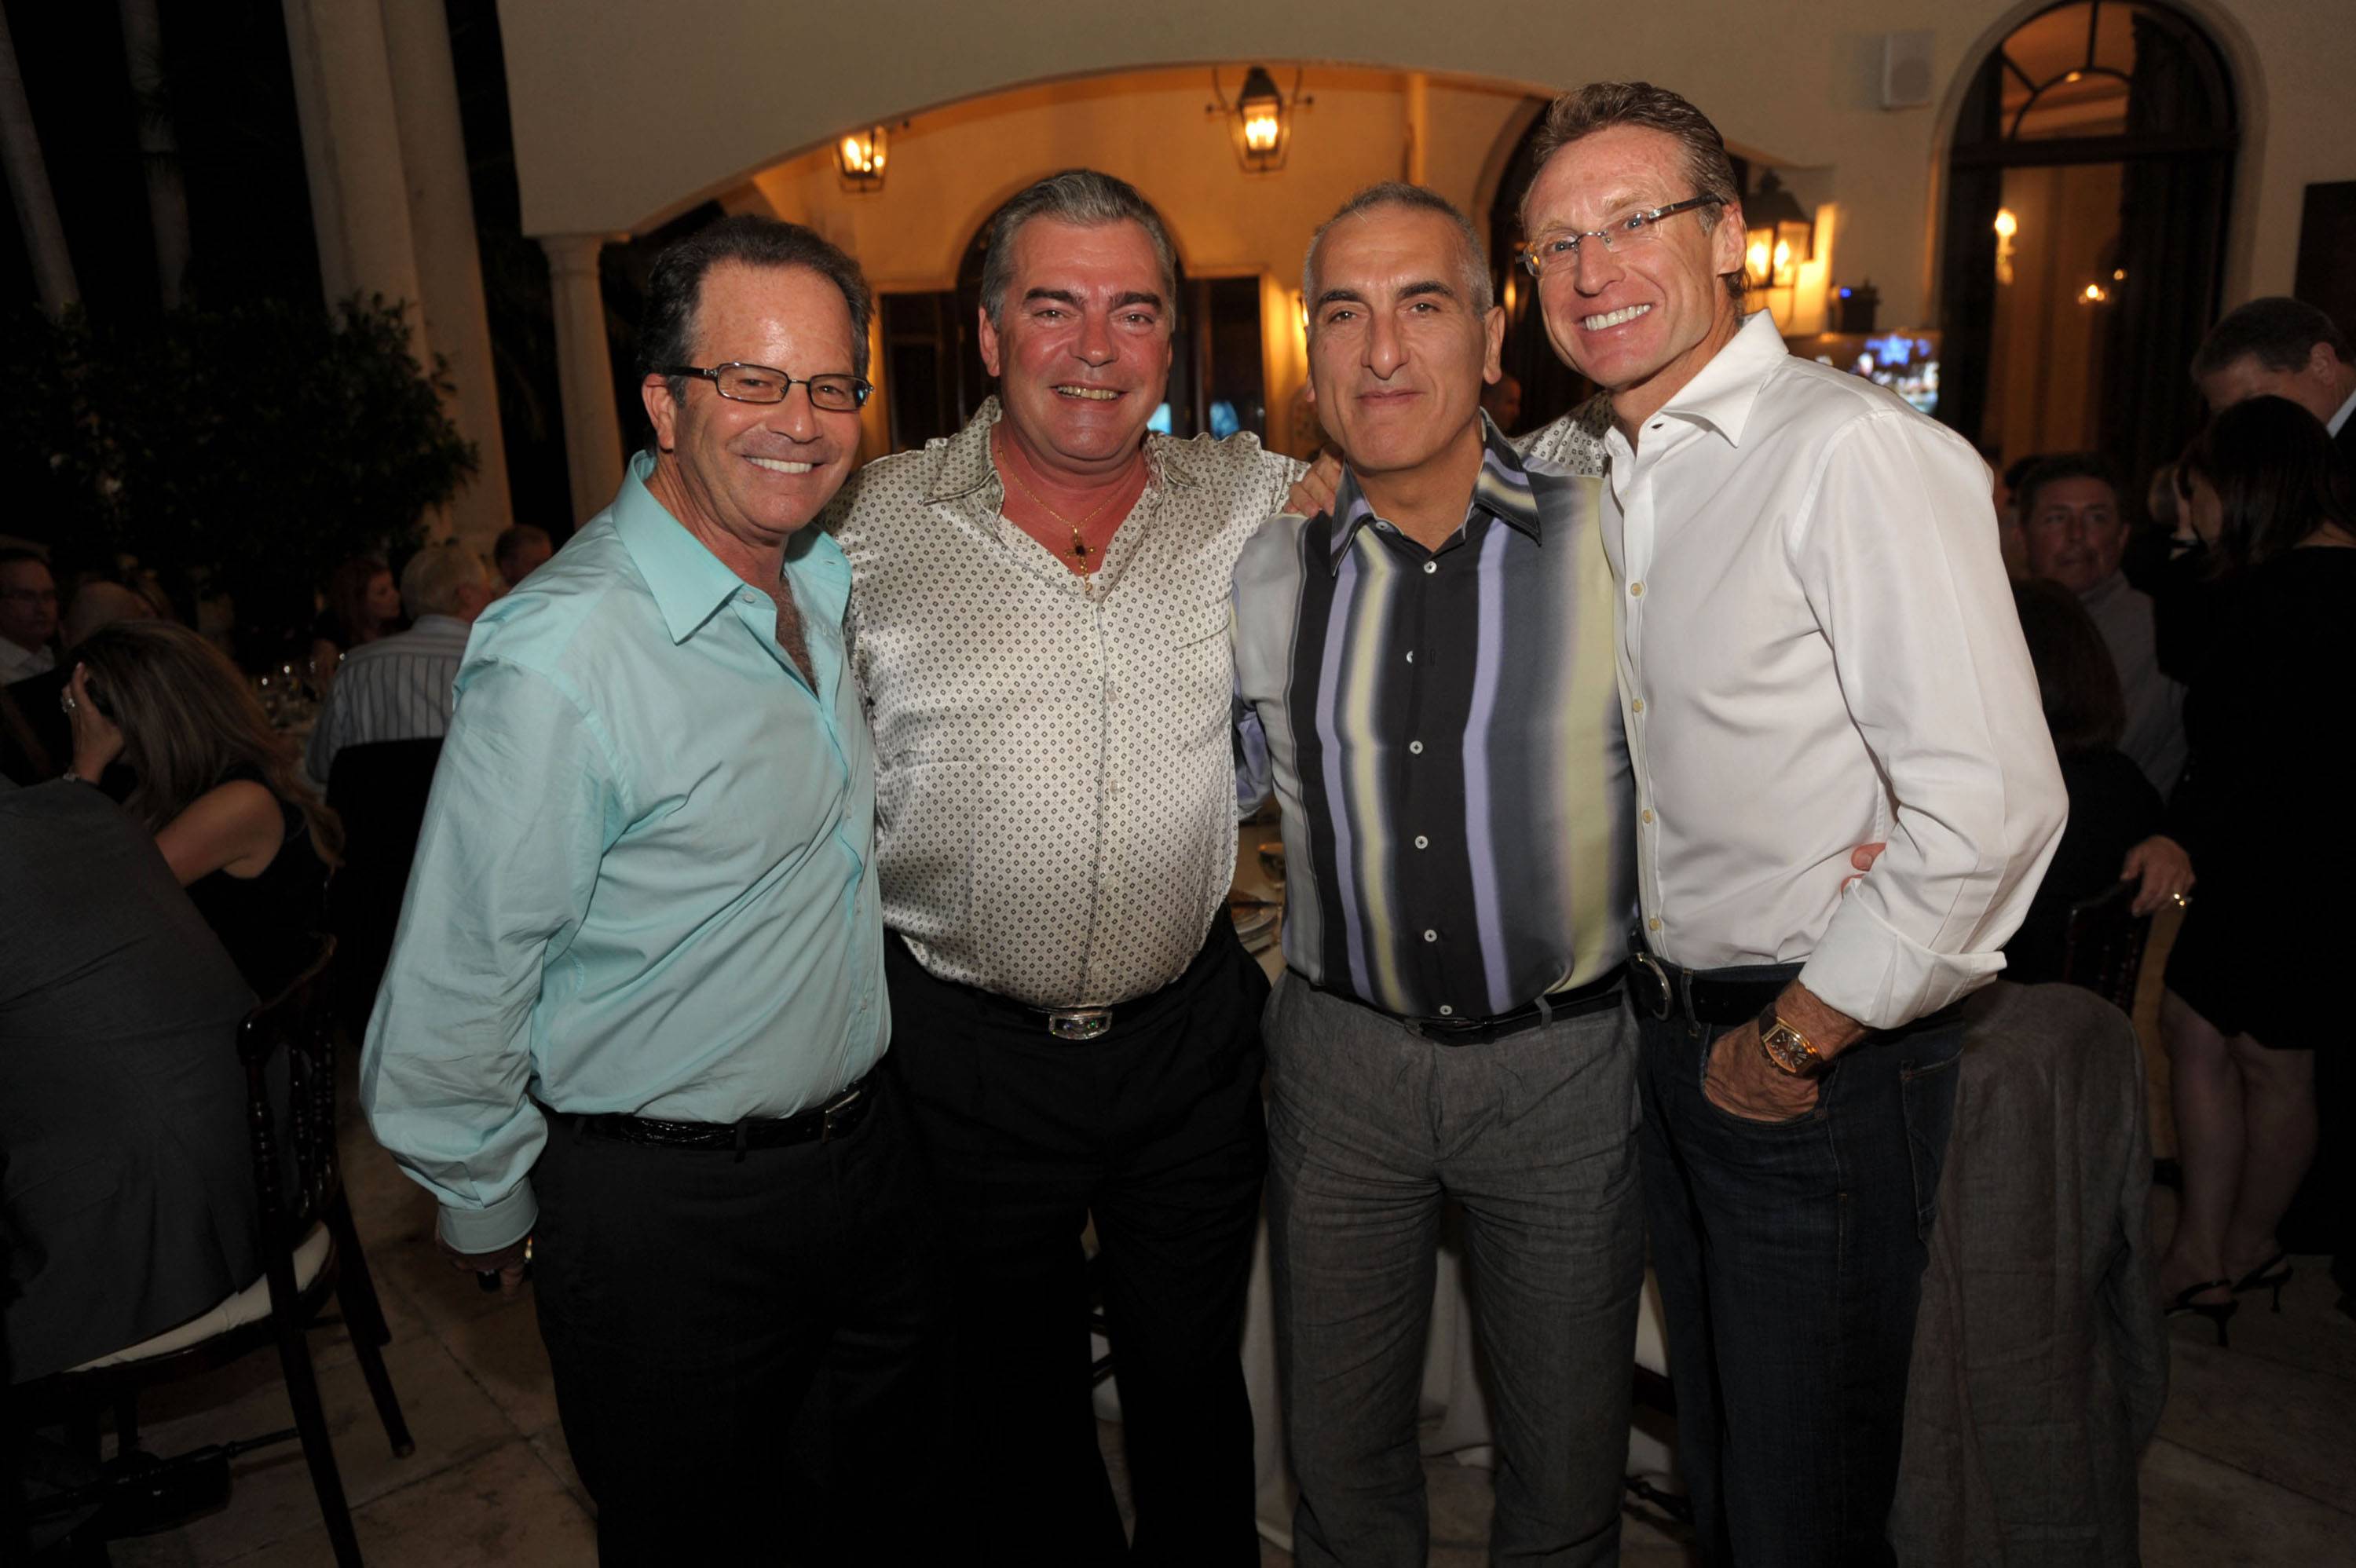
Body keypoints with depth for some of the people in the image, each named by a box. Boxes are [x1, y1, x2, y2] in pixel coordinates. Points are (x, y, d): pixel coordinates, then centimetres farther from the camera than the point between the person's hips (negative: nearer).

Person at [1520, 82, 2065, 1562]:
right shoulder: (1617, 477, 9)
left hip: (1828, 1066, -8)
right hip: (1679, 1038, 8)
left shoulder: (1850, 448, -19)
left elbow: (1991, 802, -25)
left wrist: (1797, 1041, -17)